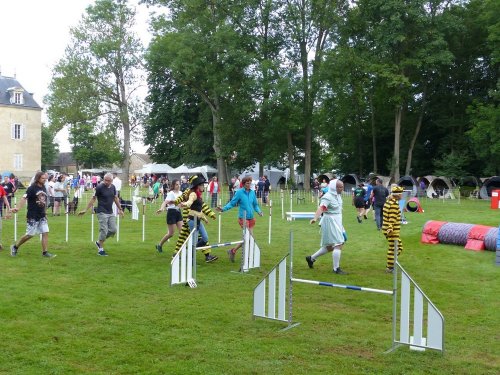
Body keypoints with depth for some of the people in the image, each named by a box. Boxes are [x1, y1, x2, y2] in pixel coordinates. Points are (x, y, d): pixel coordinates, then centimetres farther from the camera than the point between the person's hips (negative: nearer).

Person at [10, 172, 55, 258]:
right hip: (33, 216, -6)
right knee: (30, 234, -1)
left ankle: (45, 252, 5)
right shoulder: (31, 188, -11)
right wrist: (18, 208, -35)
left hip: (42, 216, 6)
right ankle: (15, 247, 20)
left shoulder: (43, 187, 9)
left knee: (45, 232, -1)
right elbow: (24, 198, -22)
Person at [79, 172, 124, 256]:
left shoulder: (113, 187, 4)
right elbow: (93, 199, -8)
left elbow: (116, 198, 18)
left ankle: (99, 242, 24)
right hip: (102, 212, -6)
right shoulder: (99, 187, -13)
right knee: (104, 230, -8)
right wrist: (85, 210, -9)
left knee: (113, 230, 4)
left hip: (110, 212, 6)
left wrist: (120, 209, 22)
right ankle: (100, 250, 6)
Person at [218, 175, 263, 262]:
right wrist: (223, 209, -18)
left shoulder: (252, 192, 6)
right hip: (243, 218, -6)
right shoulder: (239, 192, -8)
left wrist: (259, 211, -4)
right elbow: (232, 203, -6)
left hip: (251, 218, 6)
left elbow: (255, 204, 14)